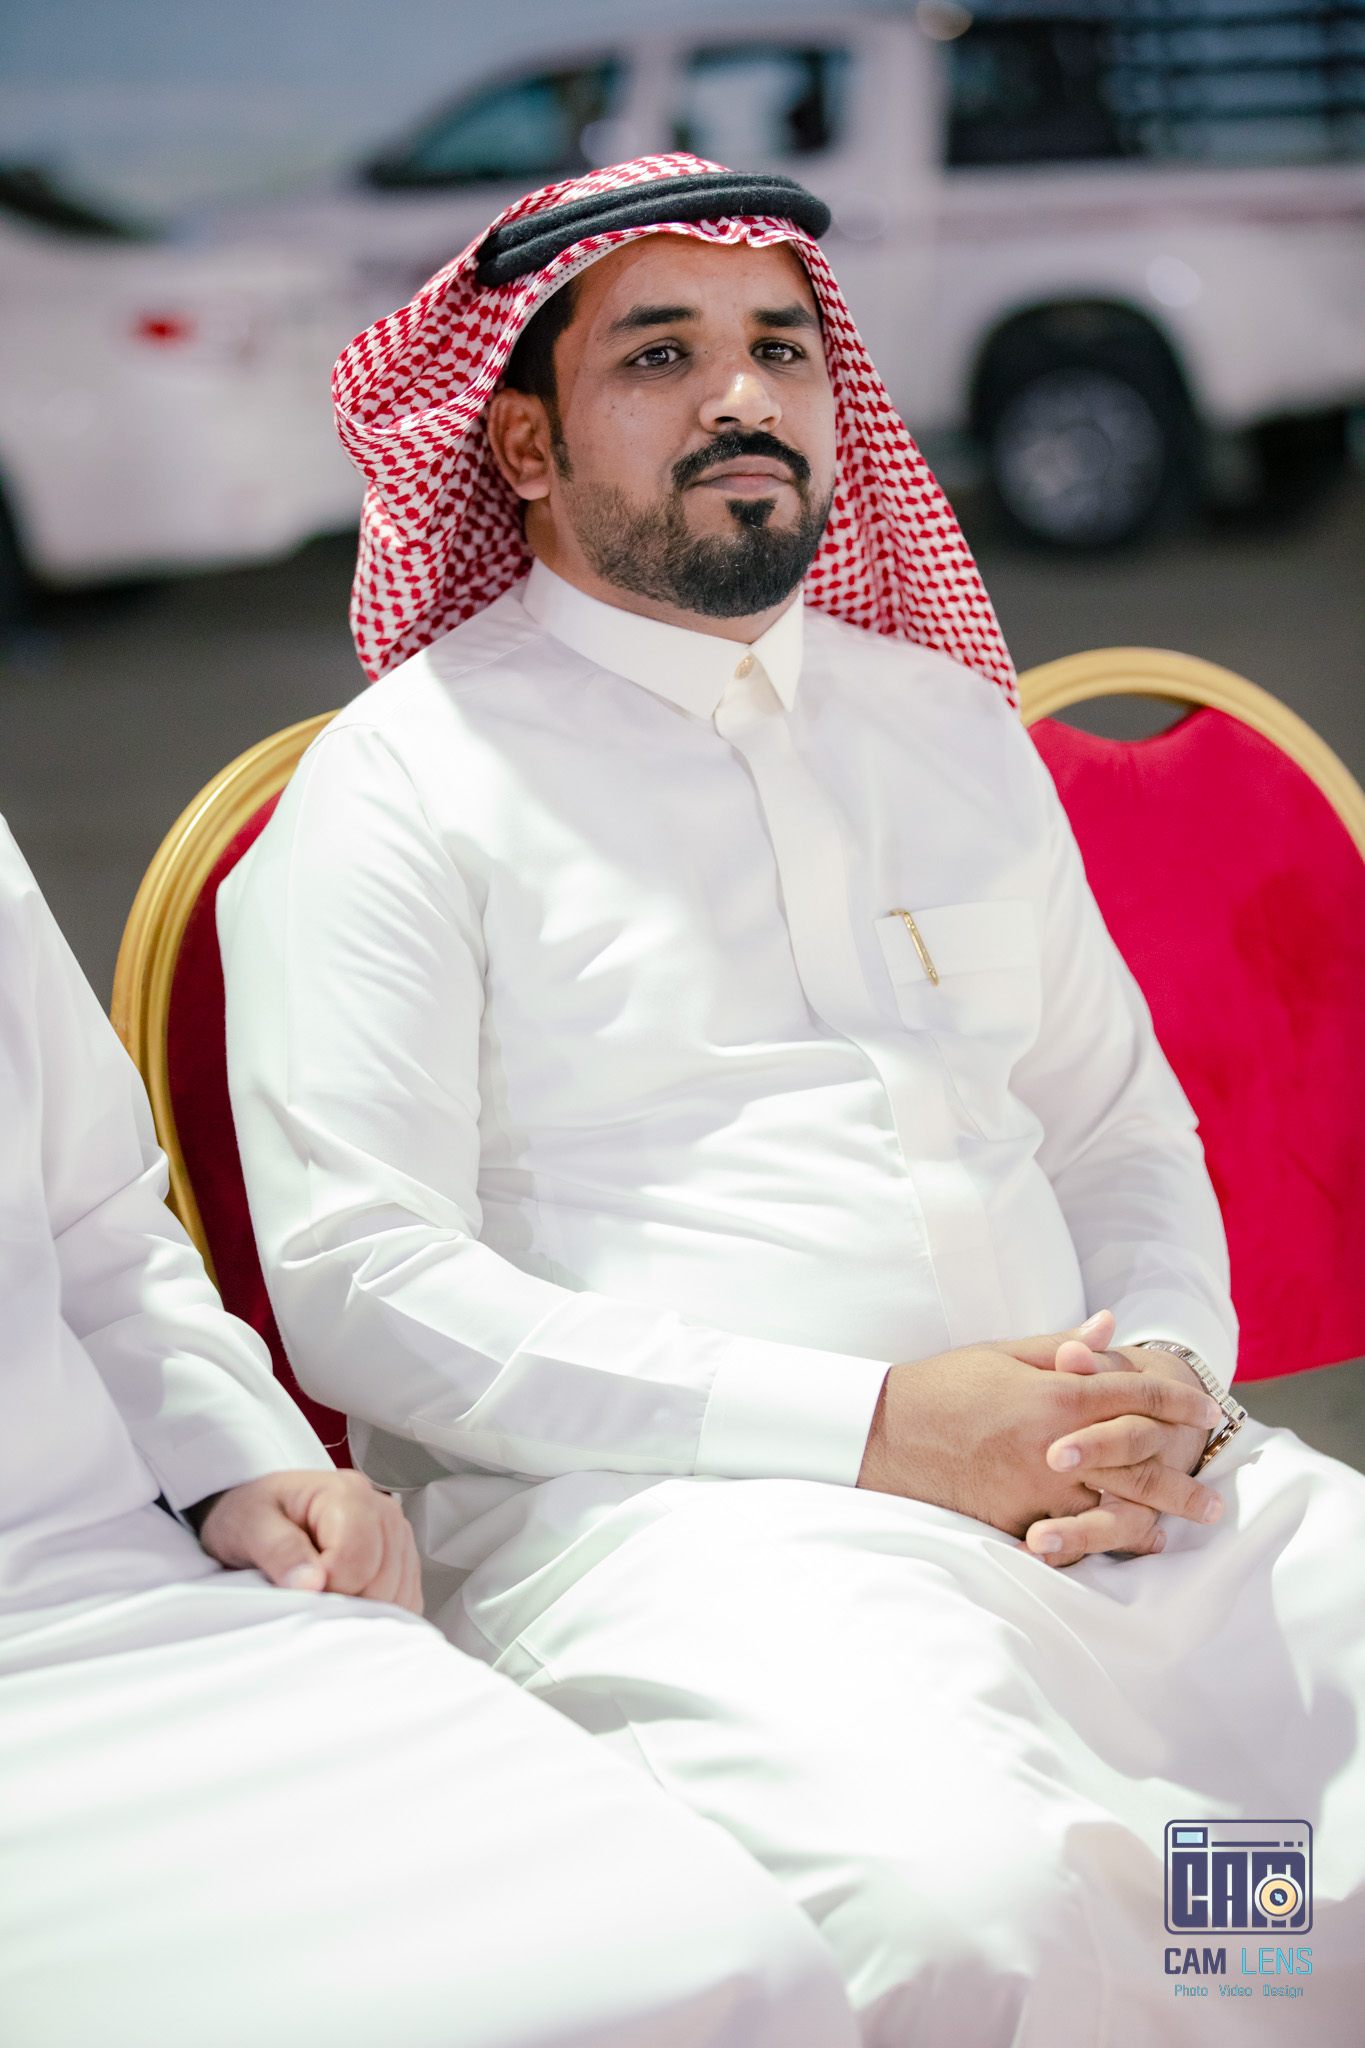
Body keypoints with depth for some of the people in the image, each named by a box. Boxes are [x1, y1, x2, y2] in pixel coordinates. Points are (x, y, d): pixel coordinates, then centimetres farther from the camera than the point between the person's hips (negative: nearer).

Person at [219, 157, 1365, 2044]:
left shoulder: (950, 729, 21)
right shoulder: (400, 785, 2)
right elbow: (360, 1287, -8)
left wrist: (1165, 1375, 1)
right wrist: (875, 1428, -13)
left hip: (1117, 1496, 6)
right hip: (672, 1513, -6)